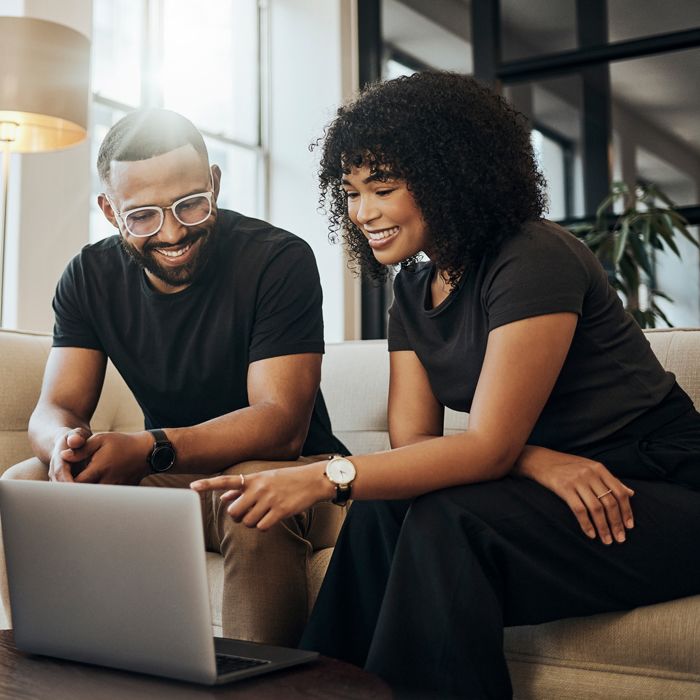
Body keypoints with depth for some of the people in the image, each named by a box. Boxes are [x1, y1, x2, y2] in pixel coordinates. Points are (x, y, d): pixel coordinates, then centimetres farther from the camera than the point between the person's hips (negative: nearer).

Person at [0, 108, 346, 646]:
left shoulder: (280, 260, -17)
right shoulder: (90, 276, -1)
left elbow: (282, 423, -23)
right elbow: (54, 409, -4)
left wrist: (149, 450, -38)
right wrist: (65, 442, -31)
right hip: (166, 477, 5)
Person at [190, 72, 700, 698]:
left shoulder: (533, 261, -18)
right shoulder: (414, 291, 6)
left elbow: (489, 447, -23)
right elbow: (412, 441, -2)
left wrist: (325, 476, -32)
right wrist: (536, 460, -21)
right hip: (550, 489, 6)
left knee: (446, 523, -29)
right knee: (383, 511, -18)